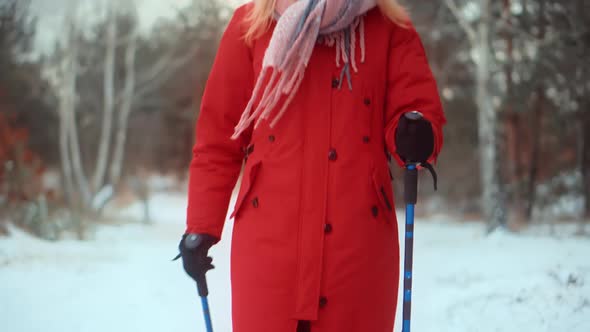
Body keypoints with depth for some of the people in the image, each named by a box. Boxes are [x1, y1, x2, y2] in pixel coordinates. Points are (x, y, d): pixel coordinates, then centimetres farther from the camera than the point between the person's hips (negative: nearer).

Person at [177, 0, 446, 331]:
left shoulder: (389, 27, 8)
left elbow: (419, 106, 1)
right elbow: (217, 137, 8)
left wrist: (416, 135, -23)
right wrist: (201, 227, 7)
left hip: (359, 242, 1)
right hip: (270, 239, 0)